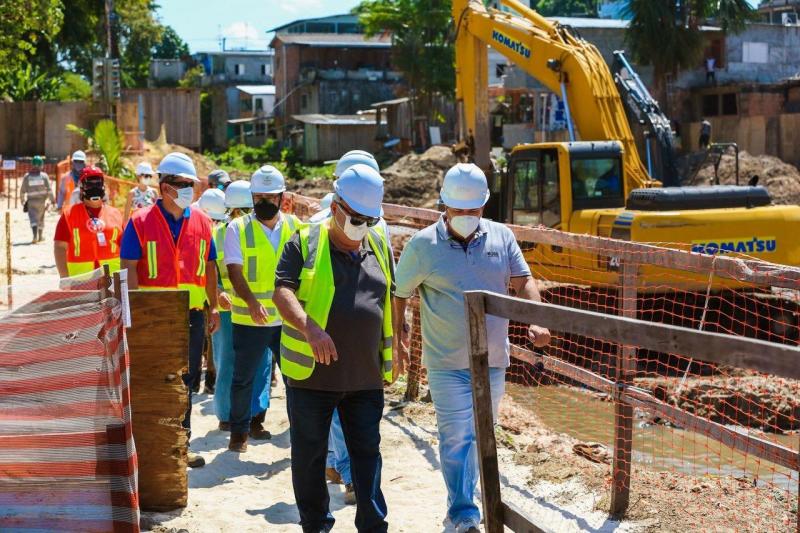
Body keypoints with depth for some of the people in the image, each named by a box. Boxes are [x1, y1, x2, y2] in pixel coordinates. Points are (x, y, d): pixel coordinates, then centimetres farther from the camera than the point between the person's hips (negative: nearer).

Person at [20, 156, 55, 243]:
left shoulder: (26, 177, -3)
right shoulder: (44, 176, -4)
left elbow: (22, 190, 2)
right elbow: (49, 189, -8)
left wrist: (23, 201, 15)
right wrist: (52, 200, 0)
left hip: (31, 201, -1)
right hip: (42, 201, 1)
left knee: (33, 219, -6)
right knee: (41, 219, 17)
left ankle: (35, 236, -26)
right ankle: (40, 236, 28)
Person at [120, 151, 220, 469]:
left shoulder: (201, 221, 8)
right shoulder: (141, 222, -4)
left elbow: (210, 267, 14)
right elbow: (129, 268, -7)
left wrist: (214, 307, 12)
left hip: (193, 313, 4)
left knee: (186, 380, 11)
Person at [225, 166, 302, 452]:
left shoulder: (295, 226, 5)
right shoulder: (238, 229, -2)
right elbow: (235, 271, -10)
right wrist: (252, 303, -27)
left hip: (288, 319, 2)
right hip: (249, 319, -2)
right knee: (244, 378, 8)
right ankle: (239, 431, 25)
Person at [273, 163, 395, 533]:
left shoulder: (378, 245, 11)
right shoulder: (305, 242, -5)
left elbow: (389, 297, 19)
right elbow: (282, 291, -14)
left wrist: (388, 356, 17)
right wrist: (310, 328, -31)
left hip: (365, 376, 3)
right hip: (312, 373, -3)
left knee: (367, 450, 5)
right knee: (309, 454, 8)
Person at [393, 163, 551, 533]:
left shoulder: (502, 237, 3)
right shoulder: (423, 245, -6)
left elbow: (523, 282, 2)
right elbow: (399, 294, 1)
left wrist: (535, 321, -15)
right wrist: (398, 338, -5)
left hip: (492, 361, 4)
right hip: (447, 364, -4)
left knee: (479, 436, 16)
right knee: (456, 439, -6)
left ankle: (462, 500, 33)